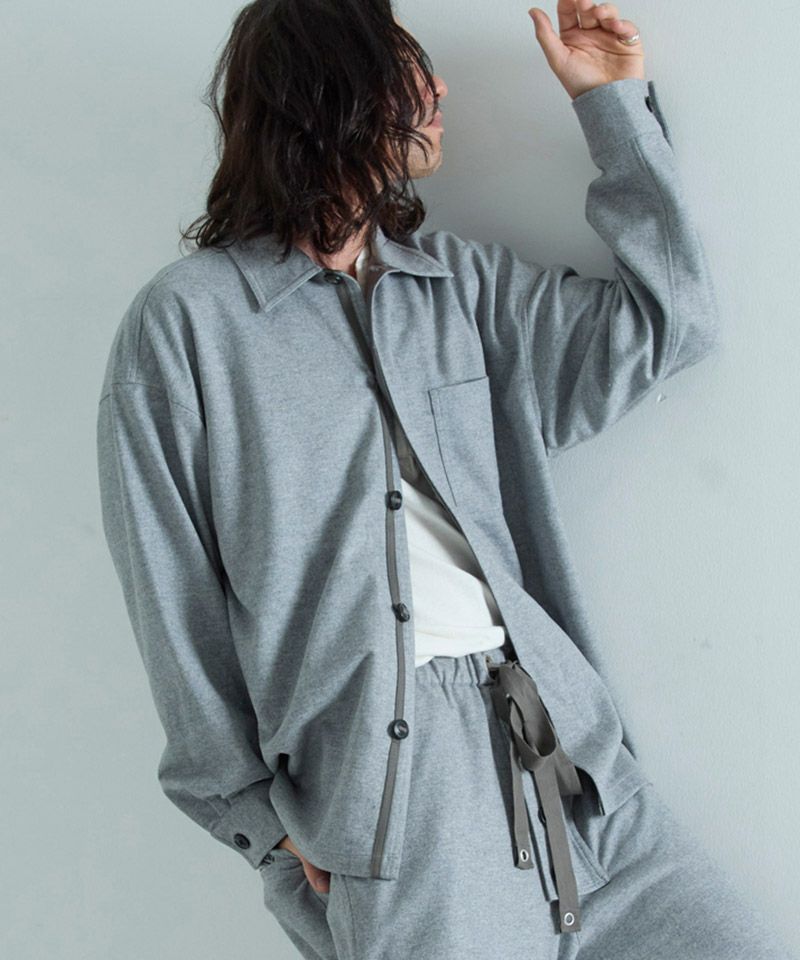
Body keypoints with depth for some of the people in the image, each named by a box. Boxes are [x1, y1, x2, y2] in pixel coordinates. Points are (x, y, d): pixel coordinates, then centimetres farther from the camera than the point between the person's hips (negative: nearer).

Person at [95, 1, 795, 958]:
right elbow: (173, 596, 0)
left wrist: (613, 101, 13)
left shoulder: (462, 281, 17)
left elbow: (667, 320, 12)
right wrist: (259, 815, -2)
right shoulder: (183, 321, 1)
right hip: (379, 762, -4)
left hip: (552, 735, 5)